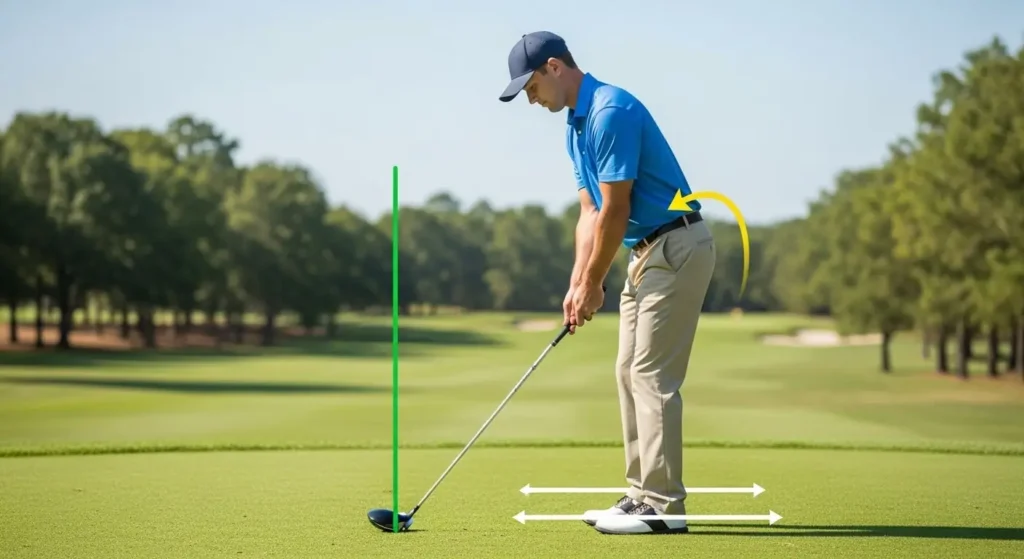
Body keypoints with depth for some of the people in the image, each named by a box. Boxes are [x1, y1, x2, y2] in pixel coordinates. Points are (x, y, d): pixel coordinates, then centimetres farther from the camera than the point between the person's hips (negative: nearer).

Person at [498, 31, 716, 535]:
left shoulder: (611, 112, -19)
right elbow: (591, 212, 13)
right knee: (630, 373, 10)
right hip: (647, 252, 10)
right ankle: (644, 495, 15)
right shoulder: (575, 127, 13)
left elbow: (615, 211, -19)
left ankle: (663, 505, -7)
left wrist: (593, 284, -10)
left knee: (653, 375, -10)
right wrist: (578, 283, 4)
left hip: (676, 248, -10)